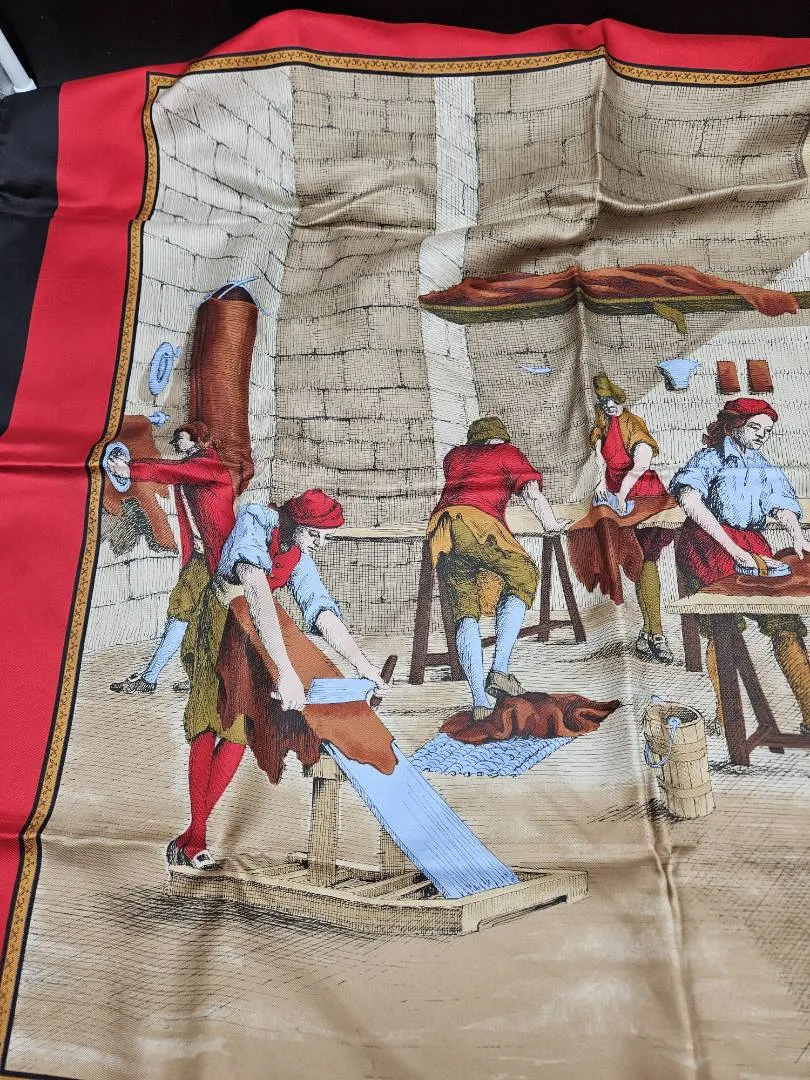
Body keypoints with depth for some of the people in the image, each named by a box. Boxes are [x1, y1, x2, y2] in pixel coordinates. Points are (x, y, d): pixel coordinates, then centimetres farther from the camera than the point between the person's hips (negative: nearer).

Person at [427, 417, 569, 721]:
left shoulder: (454, 456, 34)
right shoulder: (507, 452, 21)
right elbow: (532, 492, 12)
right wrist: (551, 524, 25)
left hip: (439, 530, 5)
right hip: (476, 522, -5)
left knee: (465, 611, 6)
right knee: (523, 576, 12)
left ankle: (479, 700, -6)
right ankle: (499, 669, -2)